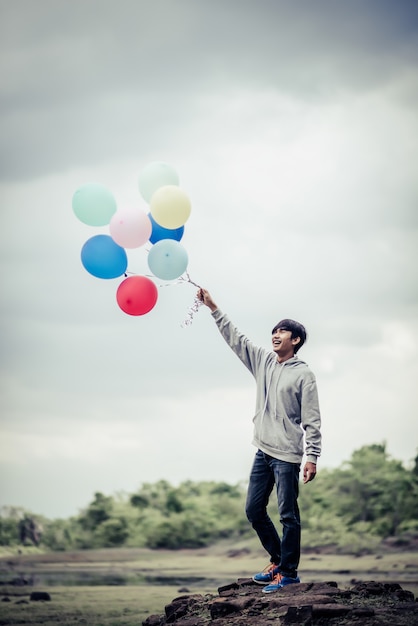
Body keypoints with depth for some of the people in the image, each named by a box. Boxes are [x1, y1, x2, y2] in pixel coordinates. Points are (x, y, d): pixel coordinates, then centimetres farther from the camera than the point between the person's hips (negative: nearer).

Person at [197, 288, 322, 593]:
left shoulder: (303, 374, -7)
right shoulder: (264, 360, 11)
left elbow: (312, 420, -9)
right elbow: (236, 338, 14)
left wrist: (312, 457, -15)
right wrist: (213, 307, 8)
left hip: (287, 455, -7)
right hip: (263, 451, 7)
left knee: (288, 515, -3)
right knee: (254, 510, 11)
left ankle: (289, 572, 5)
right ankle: (278, 559, 25)